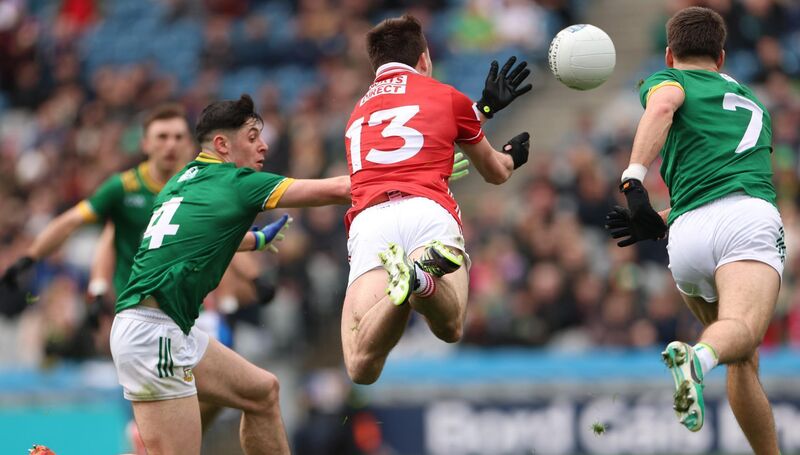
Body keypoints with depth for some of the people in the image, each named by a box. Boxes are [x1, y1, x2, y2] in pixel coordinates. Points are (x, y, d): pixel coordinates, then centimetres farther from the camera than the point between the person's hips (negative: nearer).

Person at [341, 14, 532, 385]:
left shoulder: (358, 114, 34)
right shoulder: (448, 97, 23)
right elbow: (496, 173, 38)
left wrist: (486, 107, 59)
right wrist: (512, 156, 62)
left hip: (367, 219, 2)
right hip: (428, 211, -1)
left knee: (361, 367, -9)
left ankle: (408, 279, -39)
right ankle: (421, 276, -38)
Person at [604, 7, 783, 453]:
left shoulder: (667, 79, 21)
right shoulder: (753, 102, 36)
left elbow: (663, 105, -5)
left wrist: (634, 178, -15)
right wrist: (661, 221, 27)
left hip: (687, 233, 0)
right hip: (750, 217, 0)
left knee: (742, 360, 17)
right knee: (741, 332, -27)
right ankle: (699, 357, -58)